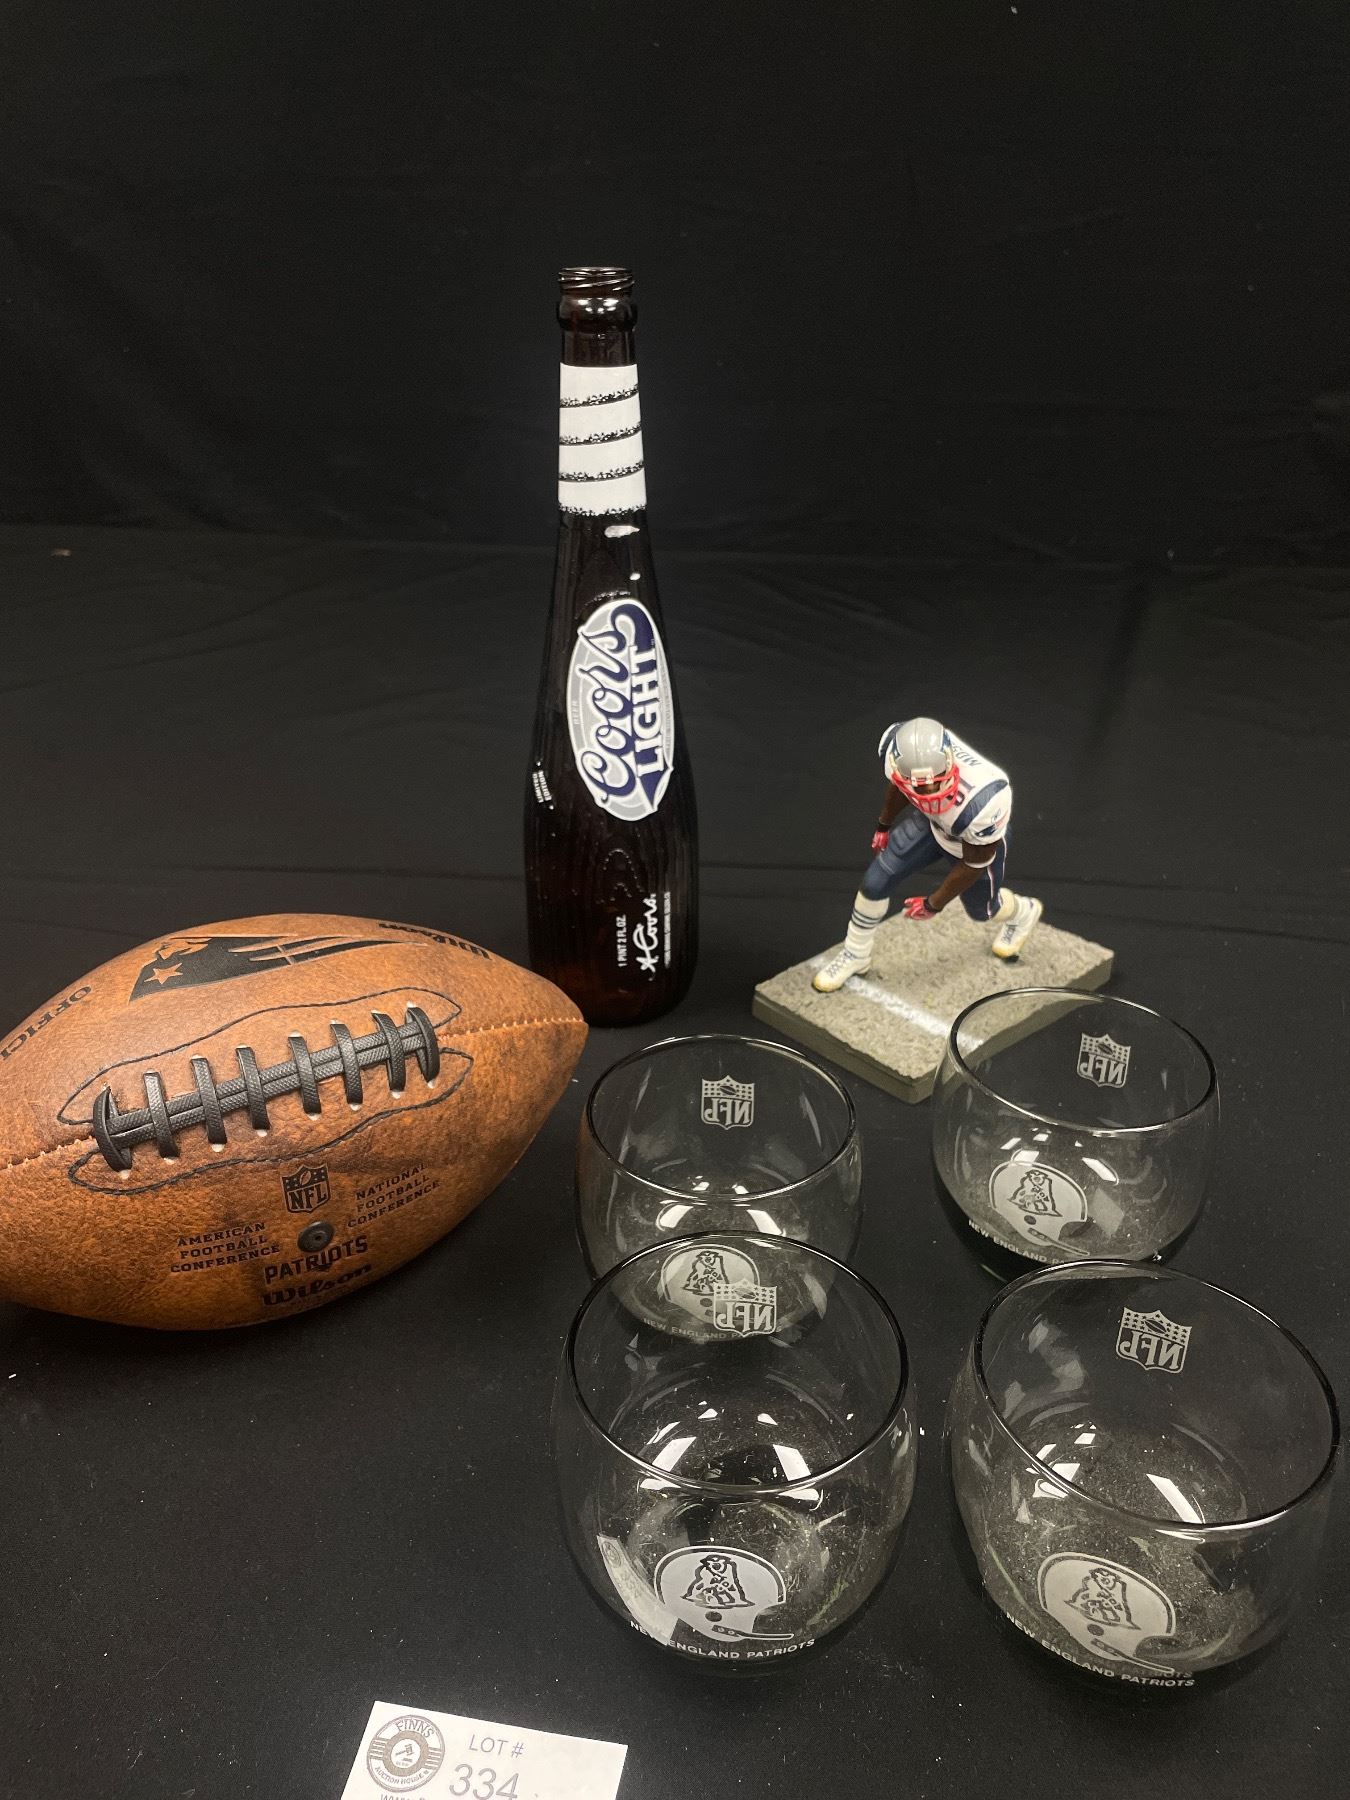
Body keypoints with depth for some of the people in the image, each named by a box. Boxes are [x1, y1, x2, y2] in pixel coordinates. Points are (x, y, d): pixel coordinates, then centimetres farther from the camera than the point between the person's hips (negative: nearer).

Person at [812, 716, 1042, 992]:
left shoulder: (983, 801, -47)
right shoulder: (898, 745, -35)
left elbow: (974, 864, -24)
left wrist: (934, 904, -11)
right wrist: (884, 825, 11)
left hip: (980, 839, -3)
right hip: (930, 822, 4)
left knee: (981, 910, 21)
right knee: (875, 883, 3)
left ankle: (1023, 913, 58)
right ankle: (855, 954, 30)